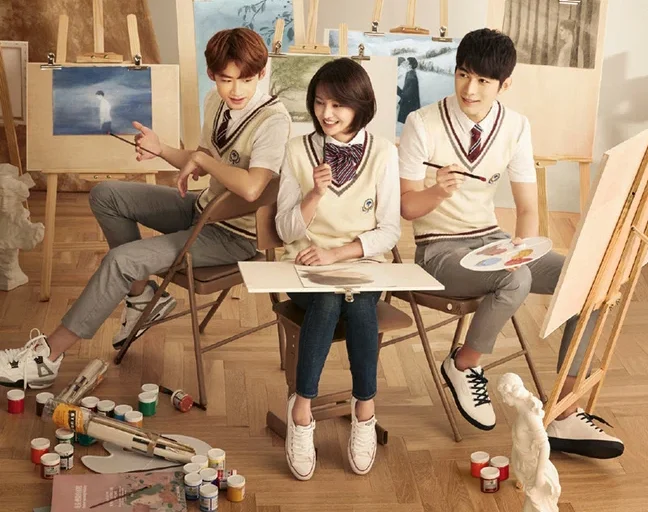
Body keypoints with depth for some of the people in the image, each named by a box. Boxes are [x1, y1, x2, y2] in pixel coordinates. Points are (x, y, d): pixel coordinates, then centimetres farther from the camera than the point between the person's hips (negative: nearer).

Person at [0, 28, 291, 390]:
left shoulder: (273, 119, -24)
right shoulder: (217, 102, 0)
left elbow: (251, 188, -39)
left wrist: (202, 157, -24)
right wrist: (161, 150, -6)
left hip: (236, 237, -9)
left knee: (122, 260, -19)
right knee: (105, 195, 5)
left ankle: (48, 356, -7)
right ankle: (141, 293, 13)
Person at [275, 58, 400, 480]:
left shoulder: (383, 153, 1)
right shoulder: (300, 150, 3)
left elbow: (389, 231, -2)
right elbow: (286, 229, 1)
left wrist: (336, 253, -17)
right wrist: (316, 193, -17)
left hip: (361, 265, 0)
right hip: (307, 266, 0)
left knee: (359, 303, -33)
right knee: (328, 301, -33)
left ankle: (364, 410, -17)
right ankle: (301, 410, -21)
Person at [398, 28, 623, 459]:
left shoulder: (516, 127, -1)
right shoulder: (423, 124, -12)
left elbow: (528, 207, 0)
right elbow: (407, 206, -9)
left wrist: (522, 245, -21)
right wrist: (439, 190, -31)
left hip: (493, 241, 5)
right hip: (440, 249, -5)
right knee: (516, 280, -35)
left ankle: (566, 418, -8)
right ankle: (464, 365, -5)